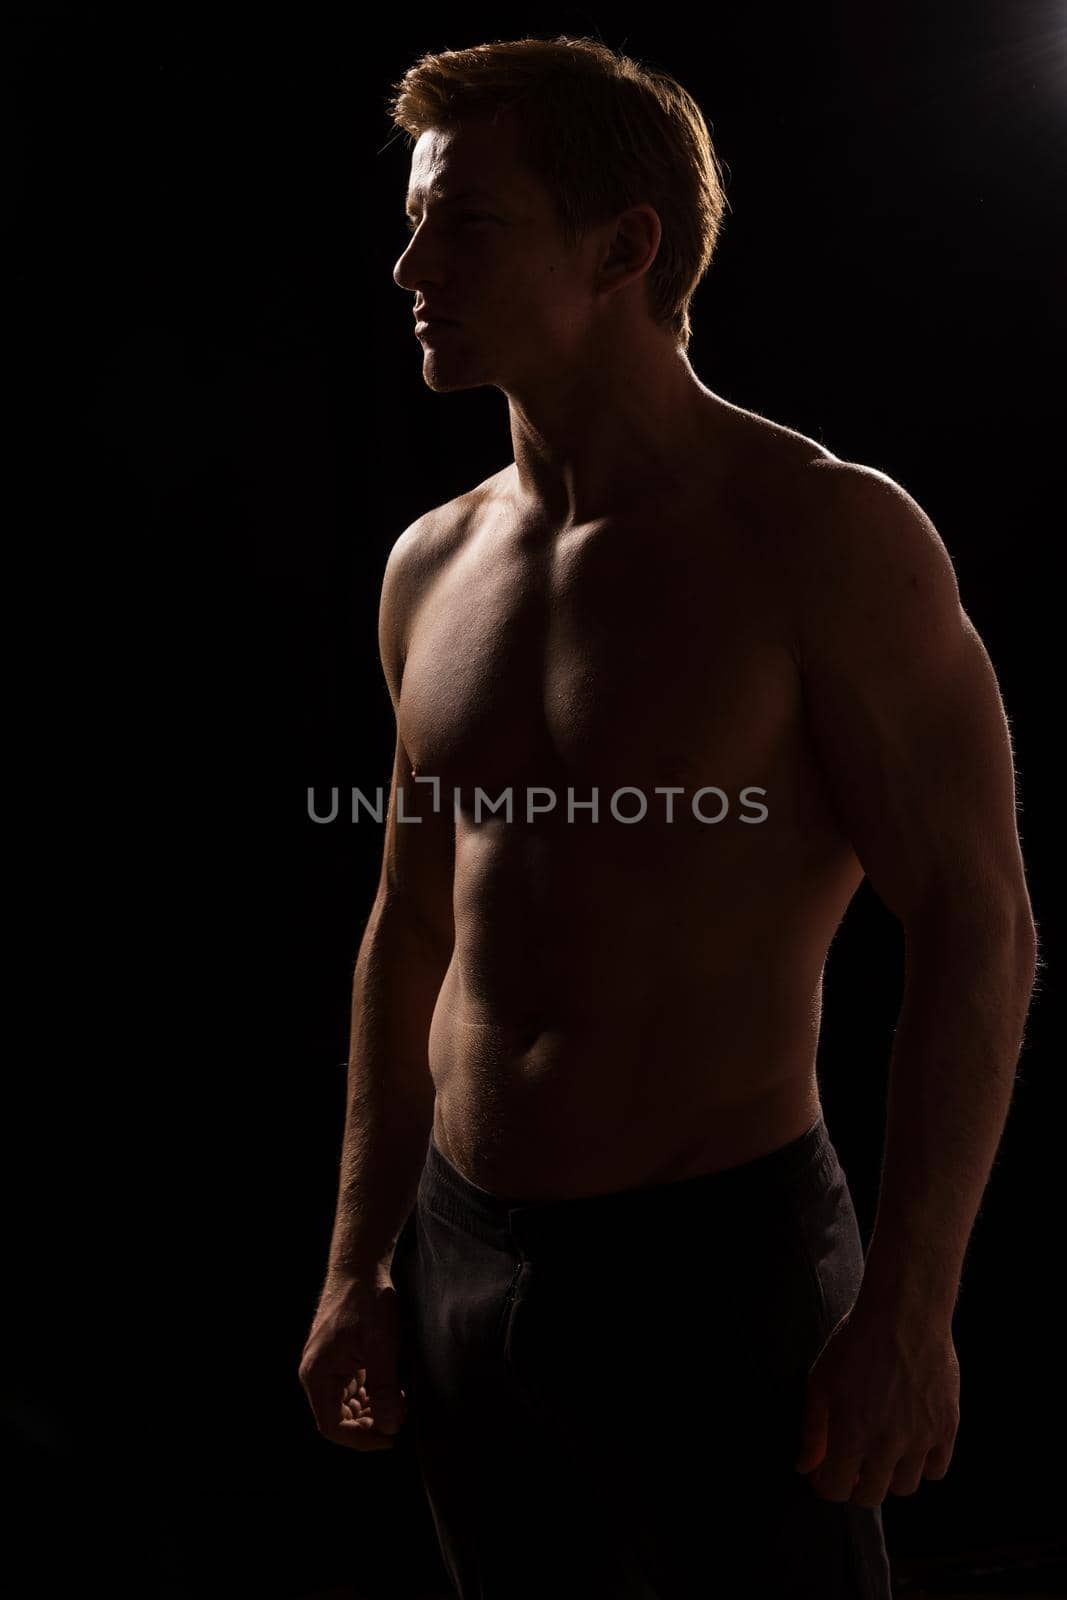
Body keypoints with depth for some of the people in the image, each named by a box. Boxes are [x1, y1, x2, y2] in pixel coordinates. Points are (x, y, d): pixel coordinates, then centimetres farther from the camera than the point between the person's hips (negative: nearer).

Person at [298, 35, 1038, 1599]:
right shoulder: (432, 565, 7)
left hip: (721, 1260, -5)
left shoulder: (825, 534, -11)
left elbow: (978, 926, -12)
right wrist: (361, 1267, 13)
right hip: (462, 1253, 6)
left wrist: (907, 1305, -15)